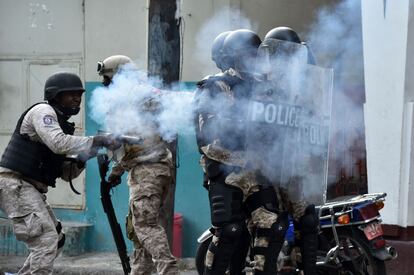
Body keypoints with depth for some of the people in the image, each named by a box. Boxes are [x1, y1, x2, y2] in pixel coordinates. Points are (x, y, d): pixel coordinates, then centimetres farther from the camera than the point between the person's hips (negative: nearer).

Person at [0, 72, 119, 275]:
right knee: (46, 238, -18)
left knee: (56, 238, 14)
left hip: (31, 189, 10)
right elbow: (58, 143, -27)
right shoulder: (42, 111, -8)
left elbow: (66, 173, 17)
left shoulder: (61, 123, 19)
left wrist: (82, 159, -3)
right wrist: (96, 142, -25)